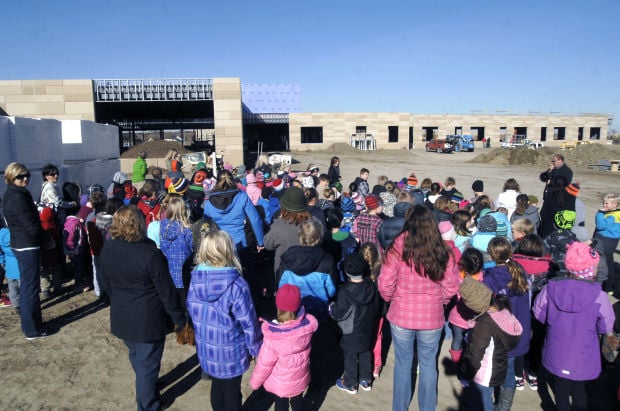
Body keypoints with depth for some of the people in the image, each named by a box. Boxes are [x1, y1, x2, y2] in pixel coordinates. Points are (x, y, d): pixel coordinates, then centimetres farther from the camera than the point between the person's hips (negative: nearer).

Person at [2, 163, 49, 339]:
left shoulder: (12, 194, 11)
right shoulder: (18, 197, -20)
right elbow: (32, 226, -22)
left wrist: (43, 238, 9)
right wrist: (46, 240, -7)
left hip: (20, 245, 10)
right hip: (28, 247, -10)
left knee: (26, 285, 20)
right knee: (31, 288, -1)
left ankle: (28, 322, 33)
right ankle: (32, 329, 9)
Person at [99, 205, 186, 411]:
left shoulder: (107, 250, -6)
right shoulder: (151, 254, -27)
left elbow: (106, 283, 8)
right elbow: (167, 292, -20)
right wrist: (180, 319, -8)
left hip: (121, 317, 7)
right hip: (148, 320, -7)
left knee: (136, 357, 28)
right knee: (147, 363, 12)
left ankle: (146, 386, 53)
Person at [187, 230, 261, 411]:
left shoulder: (195, 279, -12)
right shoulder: (236, 285, -27)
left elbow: (192, 311, 3)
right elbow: (248, 323, -19)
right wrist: (256, 348, -3)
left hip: (206, 349, 5)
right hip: (231, 352, -5)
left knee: (217, 385, 26)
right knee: (232, 391, 16)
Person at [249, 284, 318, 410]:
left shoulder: (272, 338, -34)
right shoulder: (308, 324, -26)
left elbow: (264, 364, -19)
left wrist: (254, 382, -1)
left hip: (280, 383, -3)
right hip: (300, 378, 3)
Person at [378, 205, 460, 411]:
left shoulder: (398, 247, -15)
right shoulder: (443, 251, -10)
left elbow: (385, 285, -11)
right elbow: (451, 287, -3)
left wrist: (392, 299, 9)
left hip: (401, 315, -1)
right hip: (432, 316, 1)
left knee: (403, 363, 16)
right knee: (428, 364, 19)